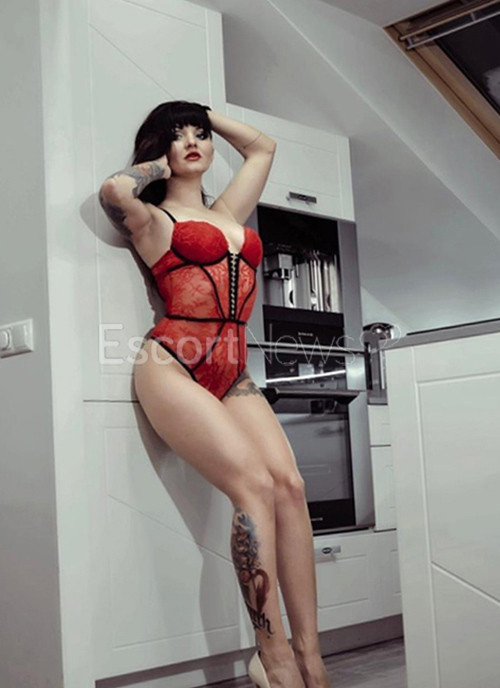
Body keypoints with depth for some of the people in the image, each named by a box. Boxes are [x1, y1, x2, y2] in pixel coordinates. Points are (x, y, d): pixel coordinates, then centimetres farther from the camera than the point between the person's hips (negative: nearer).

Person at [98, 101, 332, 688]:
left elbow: (262, 146, 38)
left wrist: (206, 113, 37)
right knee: (254, 484, -23)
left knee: (289, 484, -16)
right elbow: (114, 190, -15)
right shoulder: (152, 218, 9)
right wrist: (155, 165, 5)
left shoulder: (228, 212, 26)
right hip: (173, 366, -5)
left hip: (232, 374, 6)